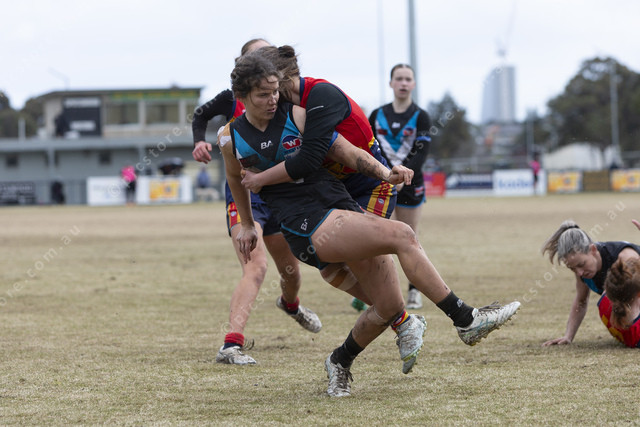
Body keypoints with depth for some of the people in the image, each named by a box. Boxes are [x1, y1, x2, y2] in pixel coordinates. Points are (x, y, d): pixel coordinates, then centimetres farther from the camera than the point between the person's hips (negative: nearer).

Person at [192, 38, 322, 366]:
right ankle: (231, 345, -31)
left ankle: (290, 304, 56)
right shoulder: (233, 97, -4)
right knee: (256, 267, -25)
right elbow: (201, 115, 15)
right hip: (243, 194, -5)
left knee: (290, 270, 19)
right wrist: (200, 142, -3)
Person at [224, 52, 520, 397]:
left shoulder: (296, 116, 4)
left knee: (389, 309, -1)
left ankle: (340, 361, 27)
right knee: (400, 234, -26)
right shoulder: (231, 138, 3)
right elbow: (235, 178, 24)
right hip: (308, 227, -4)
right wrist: (246, 225, 32)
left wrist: (385, 172, -9)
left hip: (342, 206, 4)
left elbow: (349, 151, 6)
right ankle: (465, 319, -25)